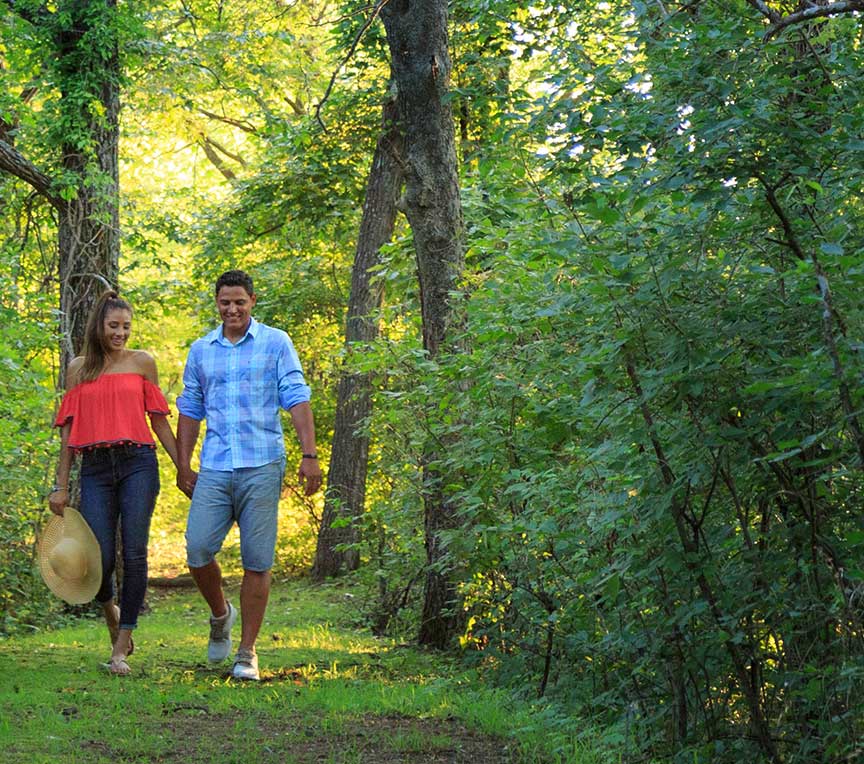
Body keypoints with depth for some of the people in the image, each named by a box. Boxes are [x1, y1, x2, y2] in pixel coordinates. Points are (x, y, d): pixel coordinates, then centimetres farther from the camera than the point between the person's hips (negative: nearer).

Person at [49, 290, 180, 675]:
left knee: (134, 554, -8)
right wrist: (60, 486, 10)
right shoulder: (79, 369, 13)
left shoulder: (142, 362, 10)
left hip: (138, 465, -1)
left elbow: (159, 420, 12)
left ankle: (121, 648, 0)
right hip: (95, 469, 1)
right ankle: (111, 611, 28)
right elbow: (69, 430, 14)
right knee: (100, 559, -7)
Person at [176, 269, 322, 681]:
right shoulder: (201, 350, 14)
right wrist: (183, 465, 13)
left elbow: (297, 399, 0)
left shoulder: (276, 343, 4)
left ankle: (247, 653, 5)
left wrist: (309, 455, -8)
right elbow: (190, 409, 19)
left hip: (261, 466, -3)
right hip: (214, 469, 3)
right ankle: (220, 615, 21)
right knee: (198, 552, -8)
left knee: (257, 562, -3)